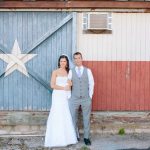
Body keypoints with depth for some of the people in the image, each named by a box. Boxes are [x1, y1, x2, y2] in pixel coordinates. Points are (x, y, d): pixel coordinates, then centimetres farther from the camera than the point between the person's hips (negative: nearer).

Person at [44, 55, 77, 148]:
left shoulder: (69, 72, 12)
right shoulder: (55, 72, 0)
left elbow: (71, 84, 13)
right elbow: (52, 85, -9)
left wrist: (70, 84, -10)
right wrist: (63, 88, -13)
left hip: (67, 96, 4)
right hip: (58, 96, -4)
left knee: (67, 117, 2)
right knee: (58, 116, -4)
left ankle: (67, 137, 9)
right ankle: (57, 139, 0)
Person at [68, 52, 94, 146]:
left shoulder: (88, 71, 3)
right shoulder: (71, 72, 2)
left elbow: (91, 84, 4)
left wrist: (90, 96, -1)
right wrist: (69, 97, -2)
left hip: (86, 99, 0)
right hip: (74, 99, 0)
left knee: (86, 119, 5)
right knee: (74, 119, 5)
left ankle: (86, 137, 16)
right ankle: (76, 136, 20)